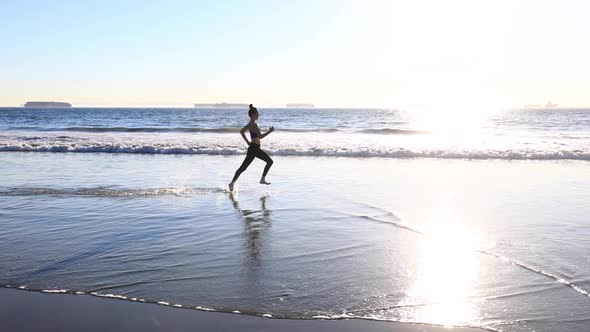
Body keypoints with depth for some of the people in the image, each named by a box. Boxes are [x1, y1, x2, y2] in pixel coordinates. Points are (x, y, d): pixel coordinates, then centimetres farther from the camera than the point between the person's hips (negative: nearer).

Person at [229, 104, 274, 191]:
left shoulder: (250, 124, 12)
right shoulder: (254, 124, -18)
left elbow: (241, 131, 20)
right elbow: (260, 136, -22)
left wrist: (247, 142, 18)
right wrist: (269, 131, -14)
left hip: (256, 148, 10)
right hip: (253, 149, -10)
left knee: (270, 161, 14)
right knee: (243, 167, -8)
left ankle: (263, 179, 16)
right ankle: (232, 182, -4)